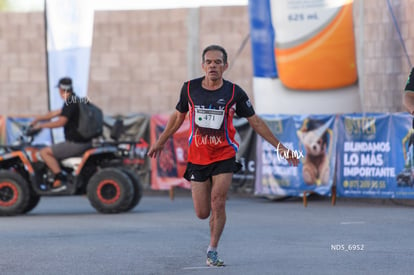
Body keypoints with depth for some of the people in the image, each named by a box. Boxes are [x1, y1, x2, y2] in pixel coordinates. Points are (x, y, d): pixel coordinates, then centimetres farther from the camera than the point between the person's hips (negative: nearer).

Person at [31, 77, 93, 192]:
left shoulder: (70, 103, -16)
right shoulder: (77, 100, 14)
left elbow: (61, 122, -22)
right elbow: (55, 113, 23)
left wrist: (42, 125, -10)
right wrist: (38, 119, 26)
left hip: (76, 144, -10)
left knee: (45, 152, -10)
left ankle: (60, 178, -15)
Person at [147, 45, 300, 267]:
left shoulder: (234, 92, -7)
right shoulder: (190, 88, -3)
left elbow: (255, 122, 2)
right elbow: (178, 116, 14)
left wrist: (279, 147, 0)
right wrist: (160, 142, 22)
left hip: (224, 156, -1)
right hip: (197, 157, 2)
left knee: (217, 204, -15)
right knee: (202, 213, 1)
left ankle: (212, 250, 2)